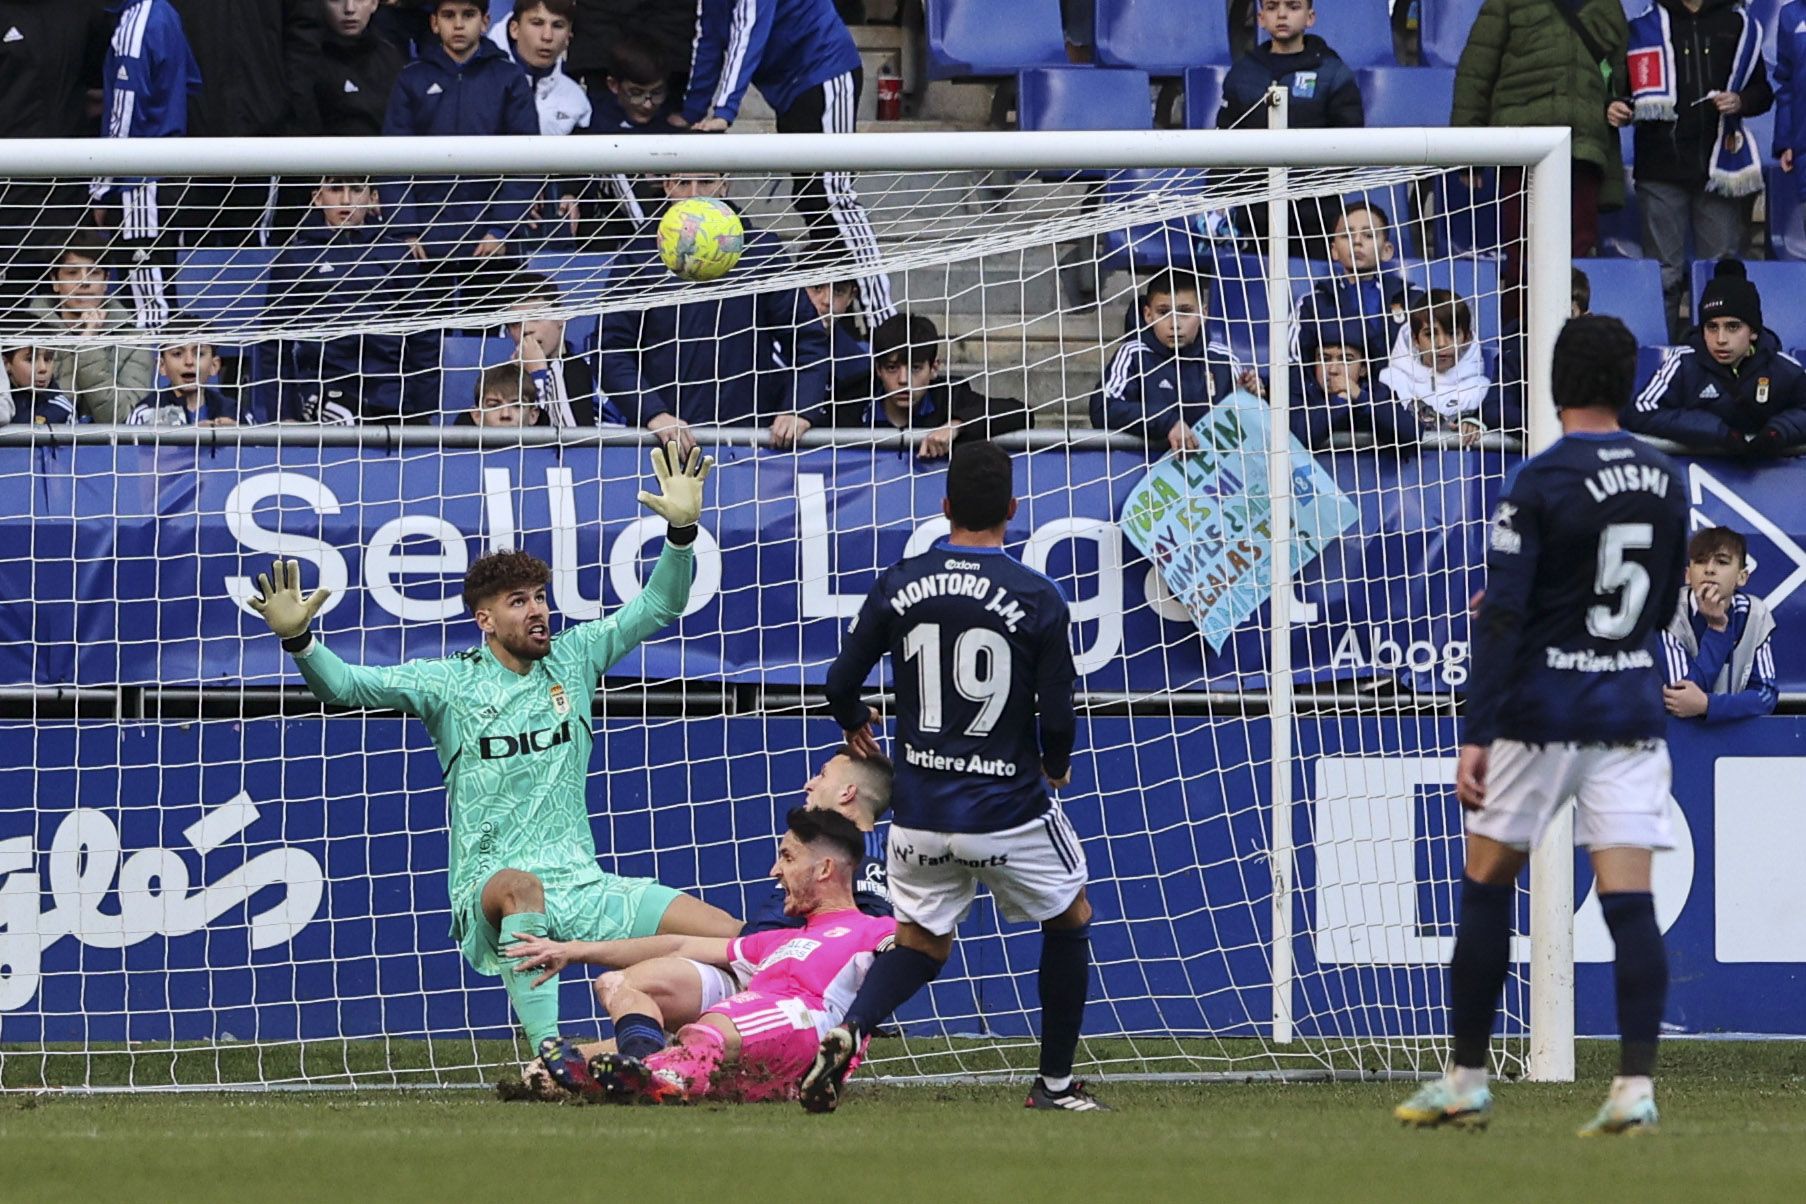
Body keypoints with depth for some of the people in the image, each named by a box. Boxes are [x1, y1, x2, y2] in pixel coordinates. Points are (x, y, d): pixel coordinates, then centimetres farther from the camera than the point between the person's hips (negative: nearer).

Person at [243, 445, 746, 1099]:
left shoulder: (572, 658, 11)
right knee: (519, 885, -44)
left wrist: (682, 530, -5)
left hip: (584, 887, 4)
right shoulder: (449, 682, 2)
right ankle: (549, 1053, -50)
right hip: (486, 893, -4)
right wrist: (299, 639, -24)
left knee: (725, 934, -11)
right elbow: (346, 686, -6)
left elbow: (656, 608, 10)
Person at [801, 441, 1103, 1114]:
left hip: (920, 812, 3)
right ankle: (1056, 1083, 23)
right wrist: (1055, 767, 14)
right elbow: (1057, 719, -9)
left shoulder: (899, 585, -2)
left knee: (922, 940, 21)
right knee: (1070, 918, 22)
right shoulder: (1038, 599, -10)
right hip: (1008, 805, -3)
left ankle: (850, 1028, -8)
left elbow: (841, 686, 1)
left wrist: (855, 726, 25)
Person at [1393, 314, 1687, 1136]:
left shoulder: (1538, 485, -10)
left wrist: (1476, 734, -14)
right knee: (1629, 899, -2)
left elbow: (1503, 617, -15)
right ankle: (1636, 1084, -14)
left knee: (1487, 884, 11)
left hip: (1542, 708, -4)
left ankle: (1467, 1078, 15)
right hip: (1632, 711, 4)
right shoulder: (1666, 481, 6)